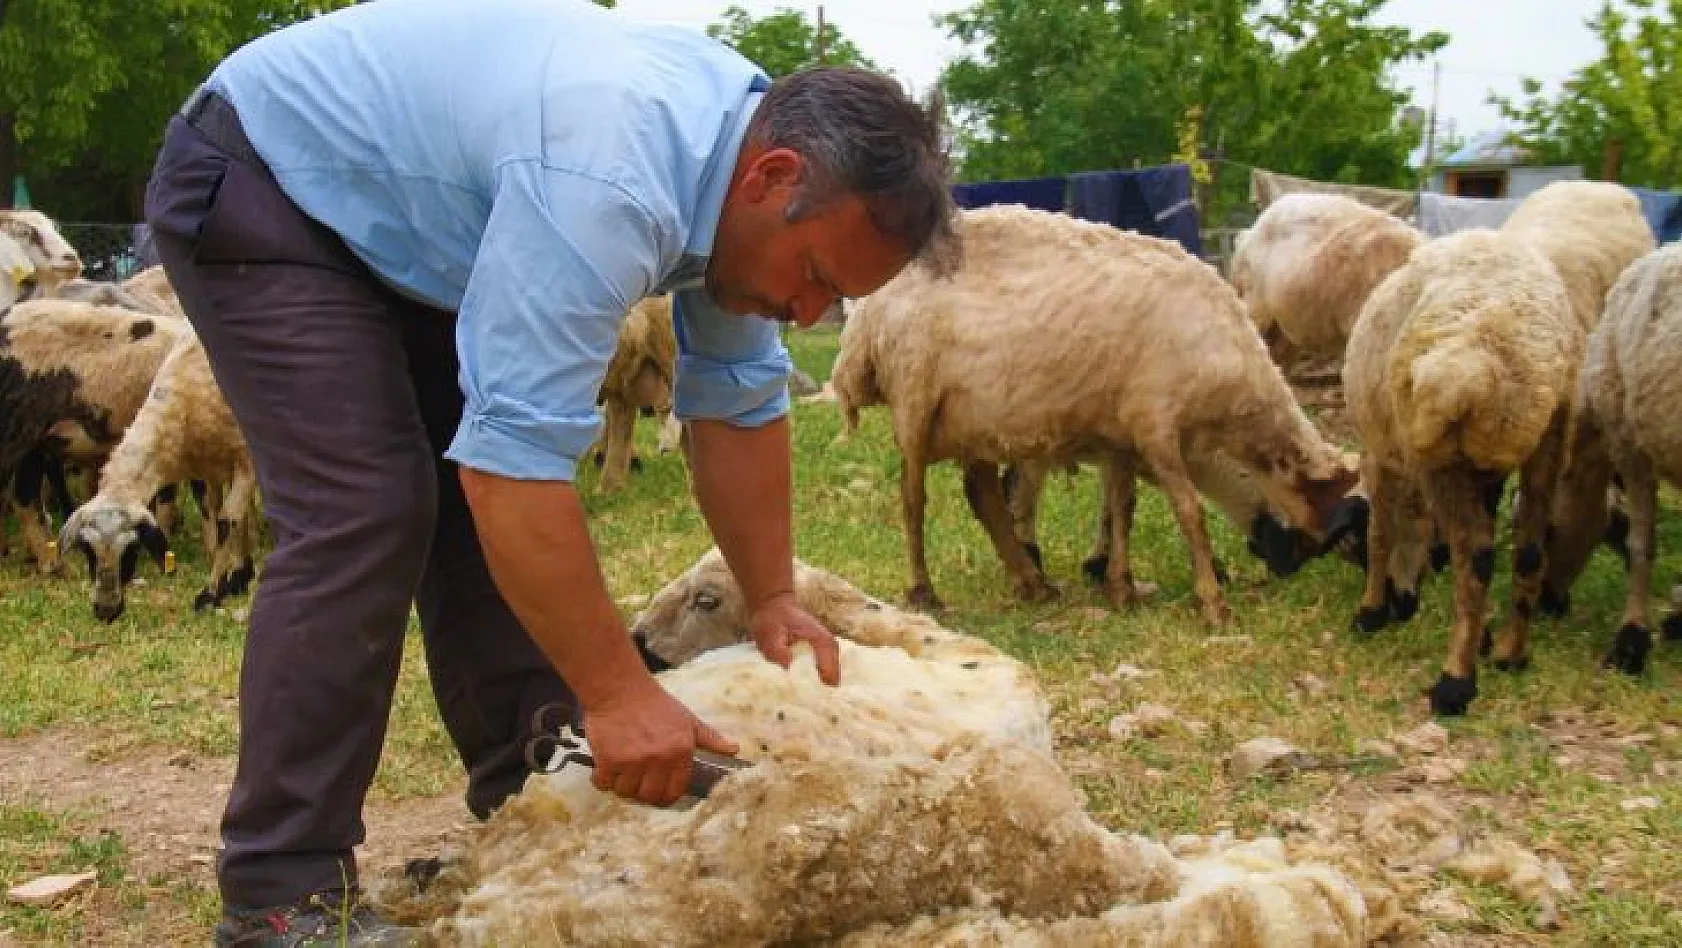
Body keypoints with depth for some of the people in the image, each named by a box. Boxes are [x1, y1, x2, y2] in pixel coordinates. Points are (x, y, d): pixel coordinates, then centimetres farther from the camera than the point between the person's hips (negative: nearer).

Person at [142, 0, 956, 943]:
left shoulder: (748, 139, -9)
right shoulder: (606, 188, -38)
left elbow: (741, 402, 0)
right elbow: (514, 464, -39)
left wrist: (774, 601, -2)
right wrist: (618, 693, -33)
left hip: (397, 214, 9)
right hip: (257, 183, -9)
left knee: (479, 499, 3)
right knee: (369, 509, -19)